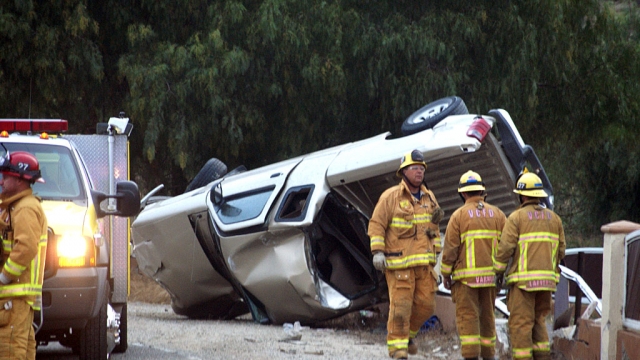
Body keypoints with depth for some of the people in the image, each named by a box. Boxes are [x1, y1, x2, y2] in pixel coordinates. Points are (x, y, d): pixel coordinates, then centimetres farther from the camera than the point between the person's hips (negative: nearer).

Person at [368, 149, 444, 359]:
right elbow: (376, 224, -6)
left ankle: (408, 333, 27)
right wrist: (378, 252, -14)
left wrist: (435, 253, 19)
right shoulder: (391, 197, -4)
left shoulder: (429, 198, 14)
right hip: (399, 262, -5)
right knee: (400, 306, -8)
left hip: (424, 263, 5)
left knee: (426, 304, 4)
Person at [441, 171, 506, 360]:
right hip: (490, 274, 4)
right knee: (487, 316, 14)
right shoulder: (497, 214, 7)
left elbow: (450, 248, -6)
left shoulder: (459, 215, -5)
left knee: (467, 316, -4)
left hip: (466, 275, -4)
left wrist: (446, 274, 3)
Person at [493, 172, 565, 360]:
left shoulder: (516, 217, -6)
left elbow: (505, 248, -10)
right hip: (547, 280, 5)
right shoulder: (554, 219, 11)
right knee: (538, 320, 16)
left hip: (523, 279, -5)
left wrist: (498, 271, 2)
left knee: (521, 323, -3)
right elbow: (560, 250, 13)